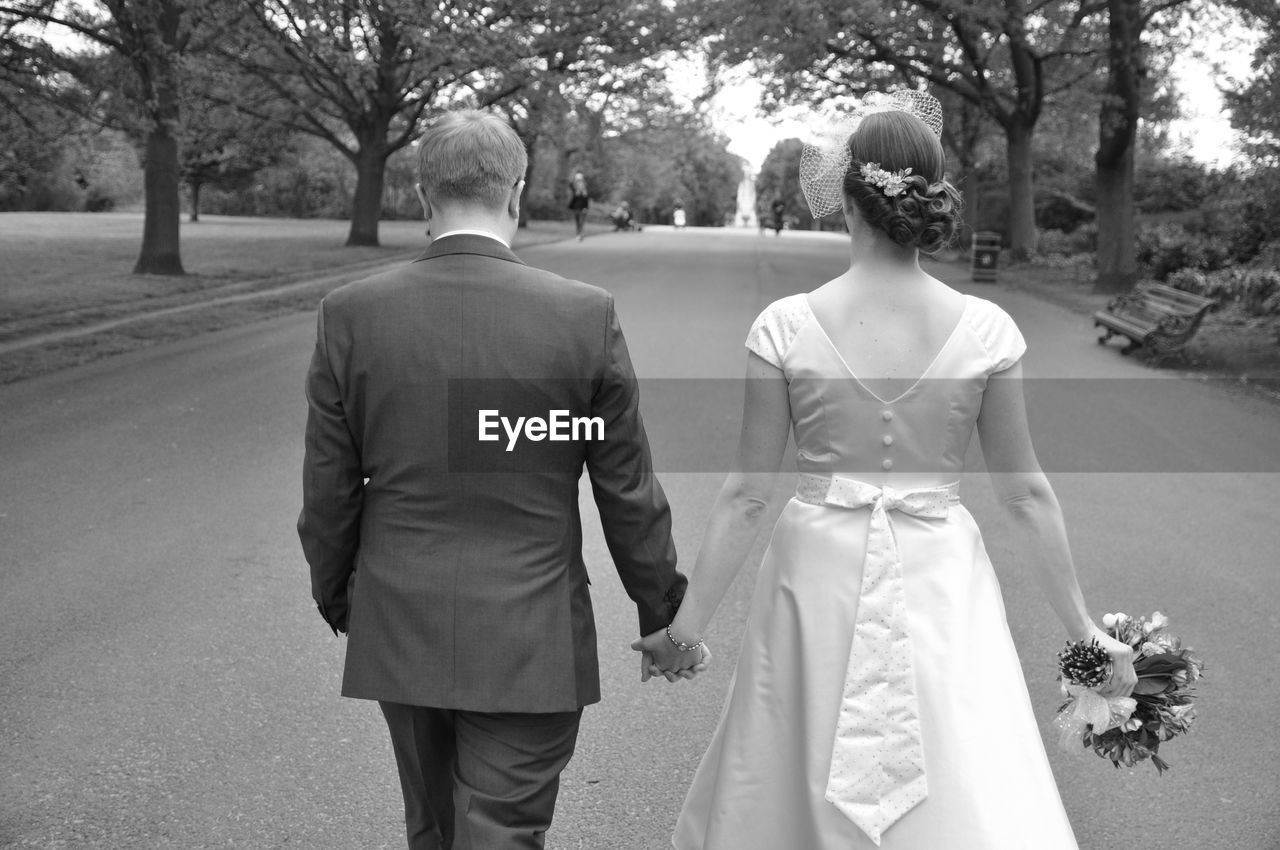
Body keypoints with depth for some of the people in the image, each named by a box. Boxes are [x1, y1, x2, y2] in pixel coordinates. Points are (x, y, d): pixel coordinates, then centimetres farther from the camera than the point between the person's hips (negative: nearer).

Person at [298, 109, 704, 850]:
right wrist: (665, 617, 9)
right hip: (530, 643, -3)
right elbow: (629, 493, -5)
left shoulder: (351, 314, -7)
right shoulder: (585, 315, -11)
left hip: (400, 633, 3)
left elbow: (328, 494, -1)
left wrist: (339, 605, 16)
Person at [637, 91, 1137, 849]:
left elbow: (748, 493, -6)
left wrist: (689, 620, 4)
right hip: (941, 586, 0)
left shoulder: (786, 327, -9)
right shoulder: (986, 330, -7)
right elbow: (1026, 491, -1)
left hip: (821, 581, 0)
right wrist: (1083, 626, 10)